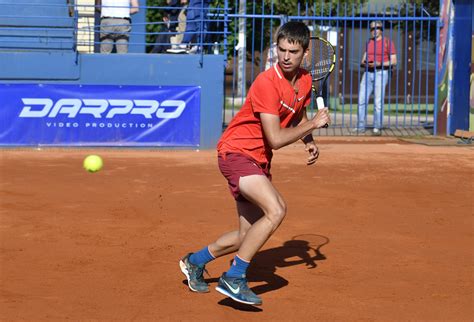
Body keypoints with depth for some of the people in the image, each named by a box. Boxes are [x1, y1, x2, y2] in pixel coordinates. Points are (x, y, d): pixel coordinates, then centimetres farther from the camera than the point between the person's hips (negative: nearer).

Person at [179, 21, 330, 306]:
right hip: (236, 152, -9)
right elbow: (276, 139, -26)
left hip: (259, 161, 9)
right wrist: (314, 124, -18)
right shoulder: (267, 83, -23)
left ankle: (195, 261, 33)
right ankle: (233, 279, -21)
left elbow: (298, 116, 23)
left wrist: (309, 141, 4)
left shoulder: (305, 81, 3)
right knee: (276, 210, -29)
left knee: (248, 236, 10)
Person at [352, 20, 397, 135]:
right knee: (362, 100, 1)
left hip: (381, 73, -5)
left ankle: (377, 128, 3)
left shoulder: (387, 42, -2)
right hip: (368, 73, 5)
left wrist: (379, 64, -15)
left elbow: (393, 61, -5)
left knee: (378, 102, -5)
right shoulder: (369, 42, 15)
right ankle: (360, 126, 8)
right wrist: (363, 63, -4)